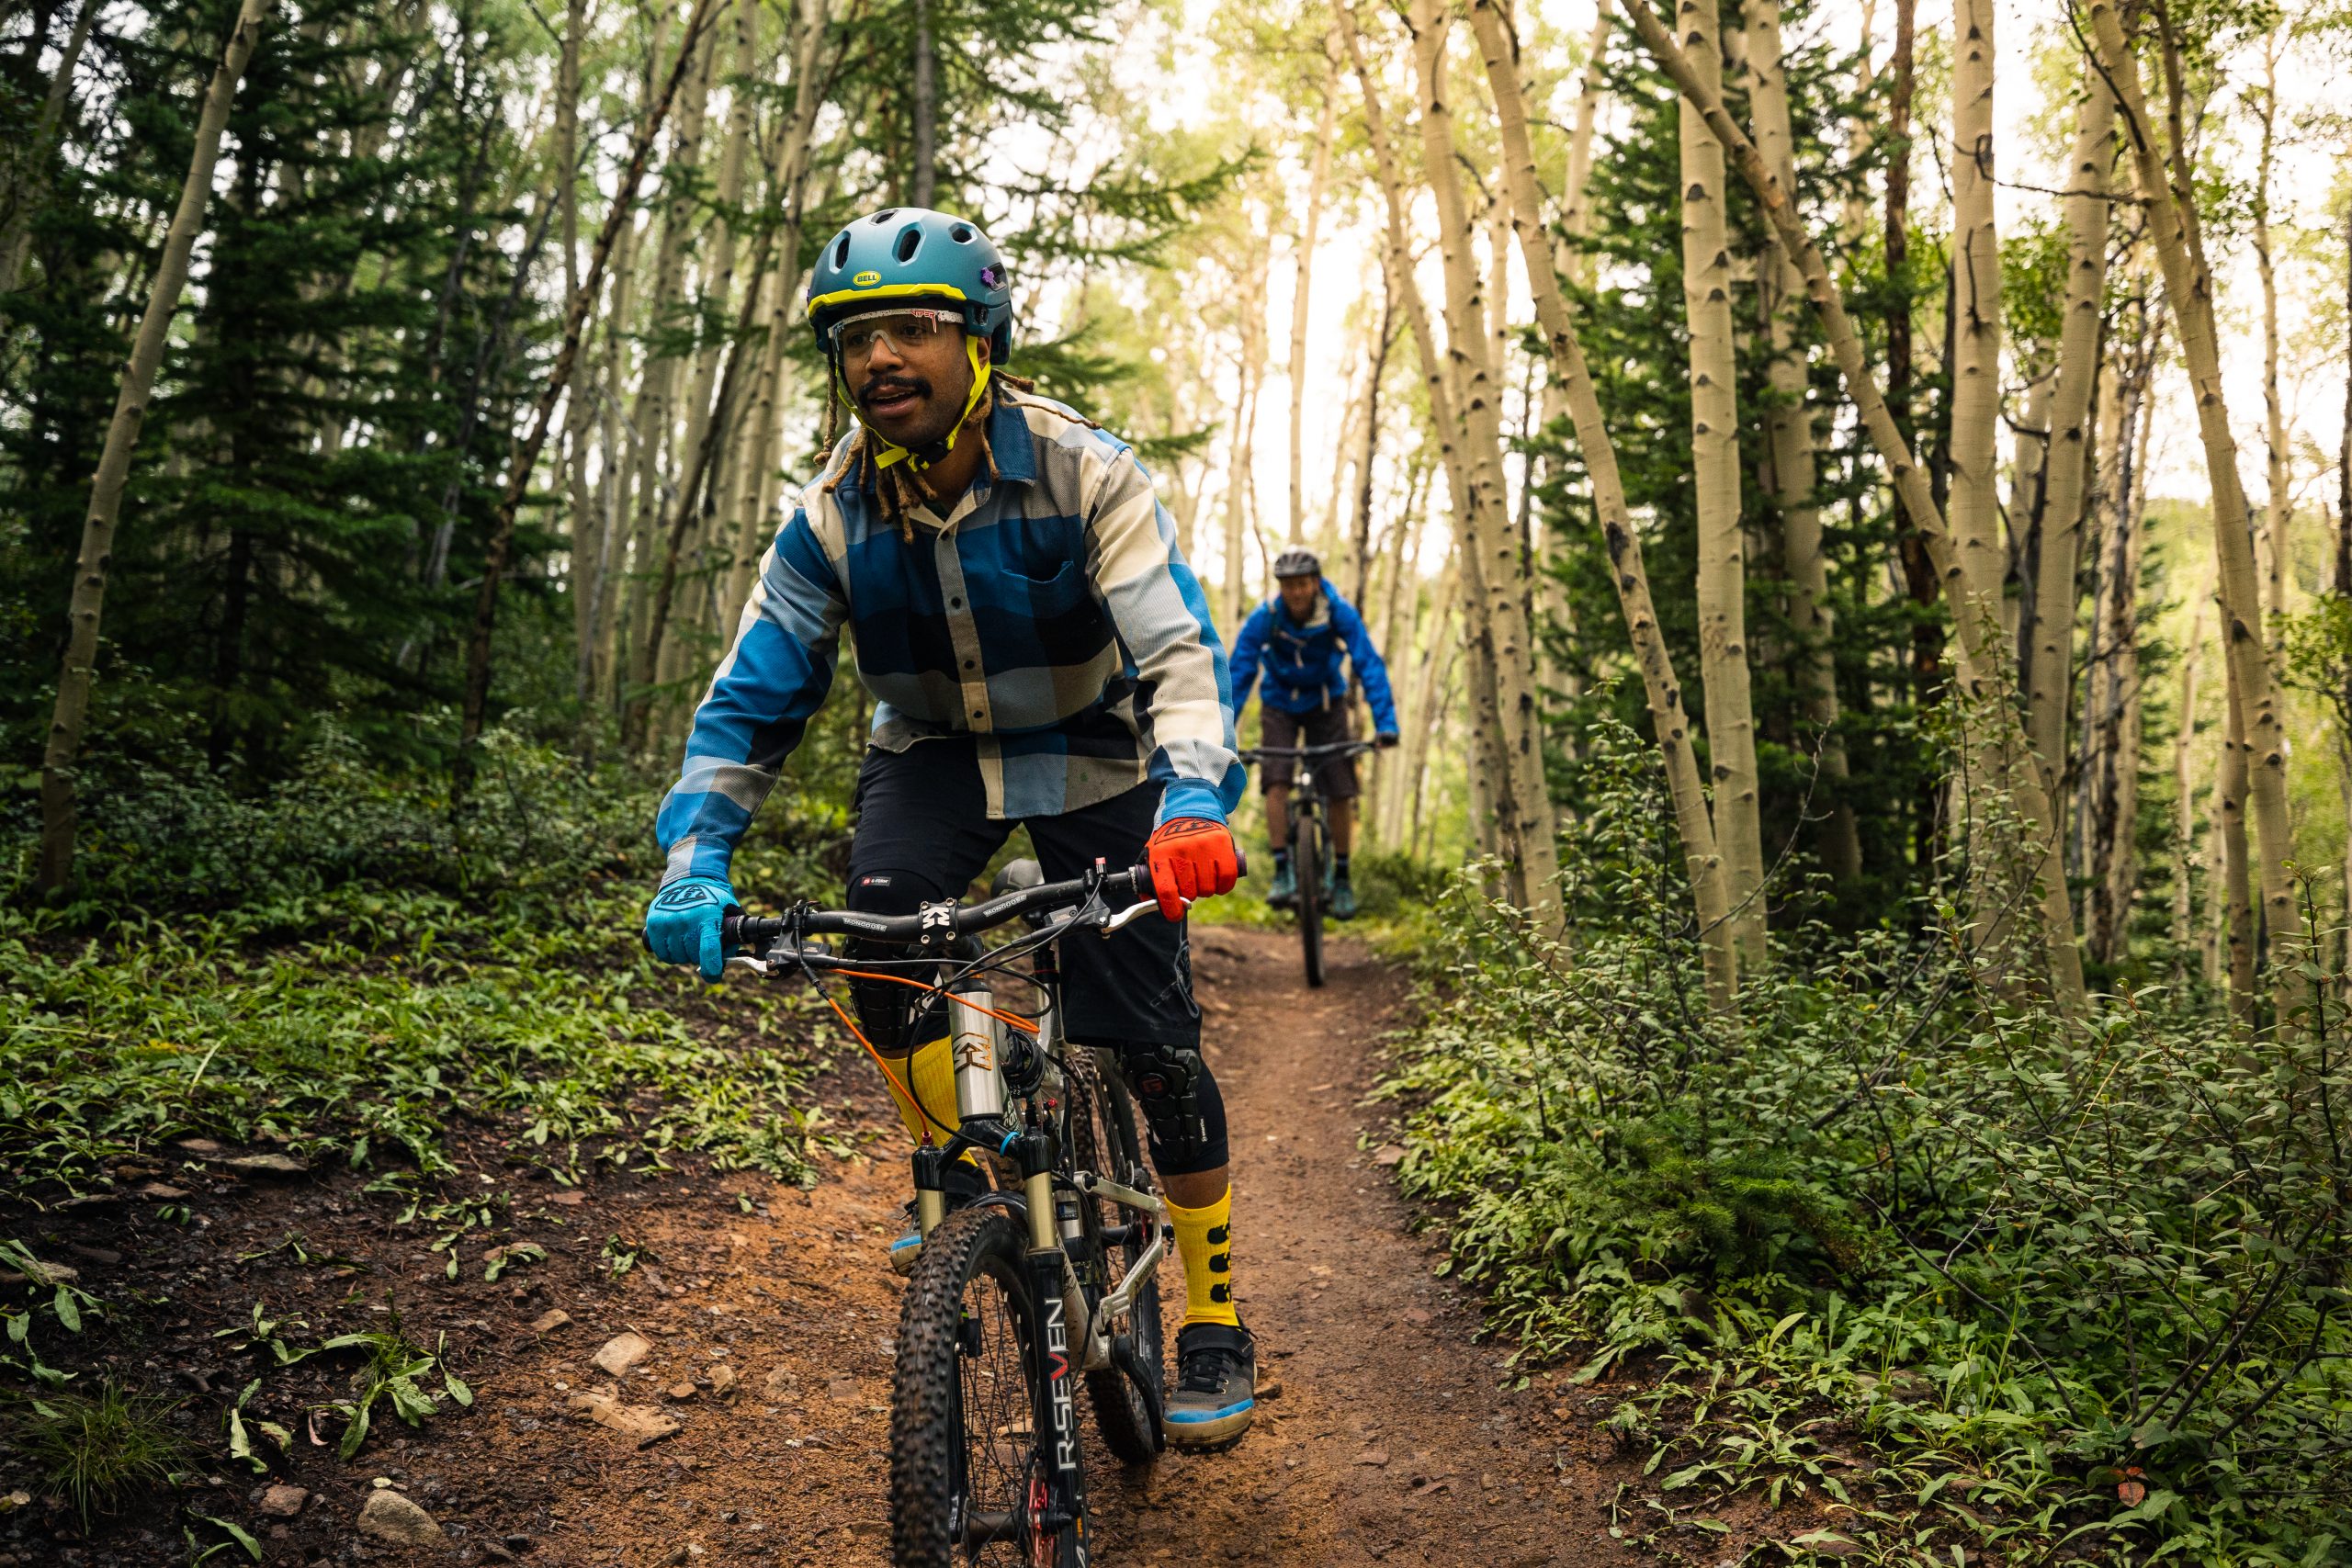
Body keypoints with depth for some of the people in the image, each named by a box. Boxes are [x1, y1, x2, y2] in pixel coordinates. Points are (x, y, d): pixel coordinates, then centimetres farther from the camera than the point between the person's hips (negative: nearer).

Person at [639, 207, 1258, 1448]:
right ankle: (963, 1167, -2)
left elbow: (1181, 655, -32)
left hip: (1087, 752, -2)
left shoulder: (1085, 475, -24)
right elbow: (750, 698, -14)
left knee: (1153, 1043, -7)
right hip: (932, 751, 2)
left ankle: (1214, 1318, 12)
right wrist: (694, 857, -30)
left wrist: (1195, 803, -52)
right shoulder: (830, 516, -16)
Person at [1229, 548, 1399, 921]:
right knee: (1277, 782, -20)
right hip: (1280, 704, 0)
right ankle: (1282, 872, -15)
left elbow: (1369, 665, -27)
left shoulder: (1340, 613, -25)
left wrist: (1385, 722, -37)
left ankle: (1341, 878, 8)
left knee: (1340, 791, -7)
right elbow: (1238, 674, -25)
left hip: (1326, 702, 0)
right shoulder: (1263, 618, -25)